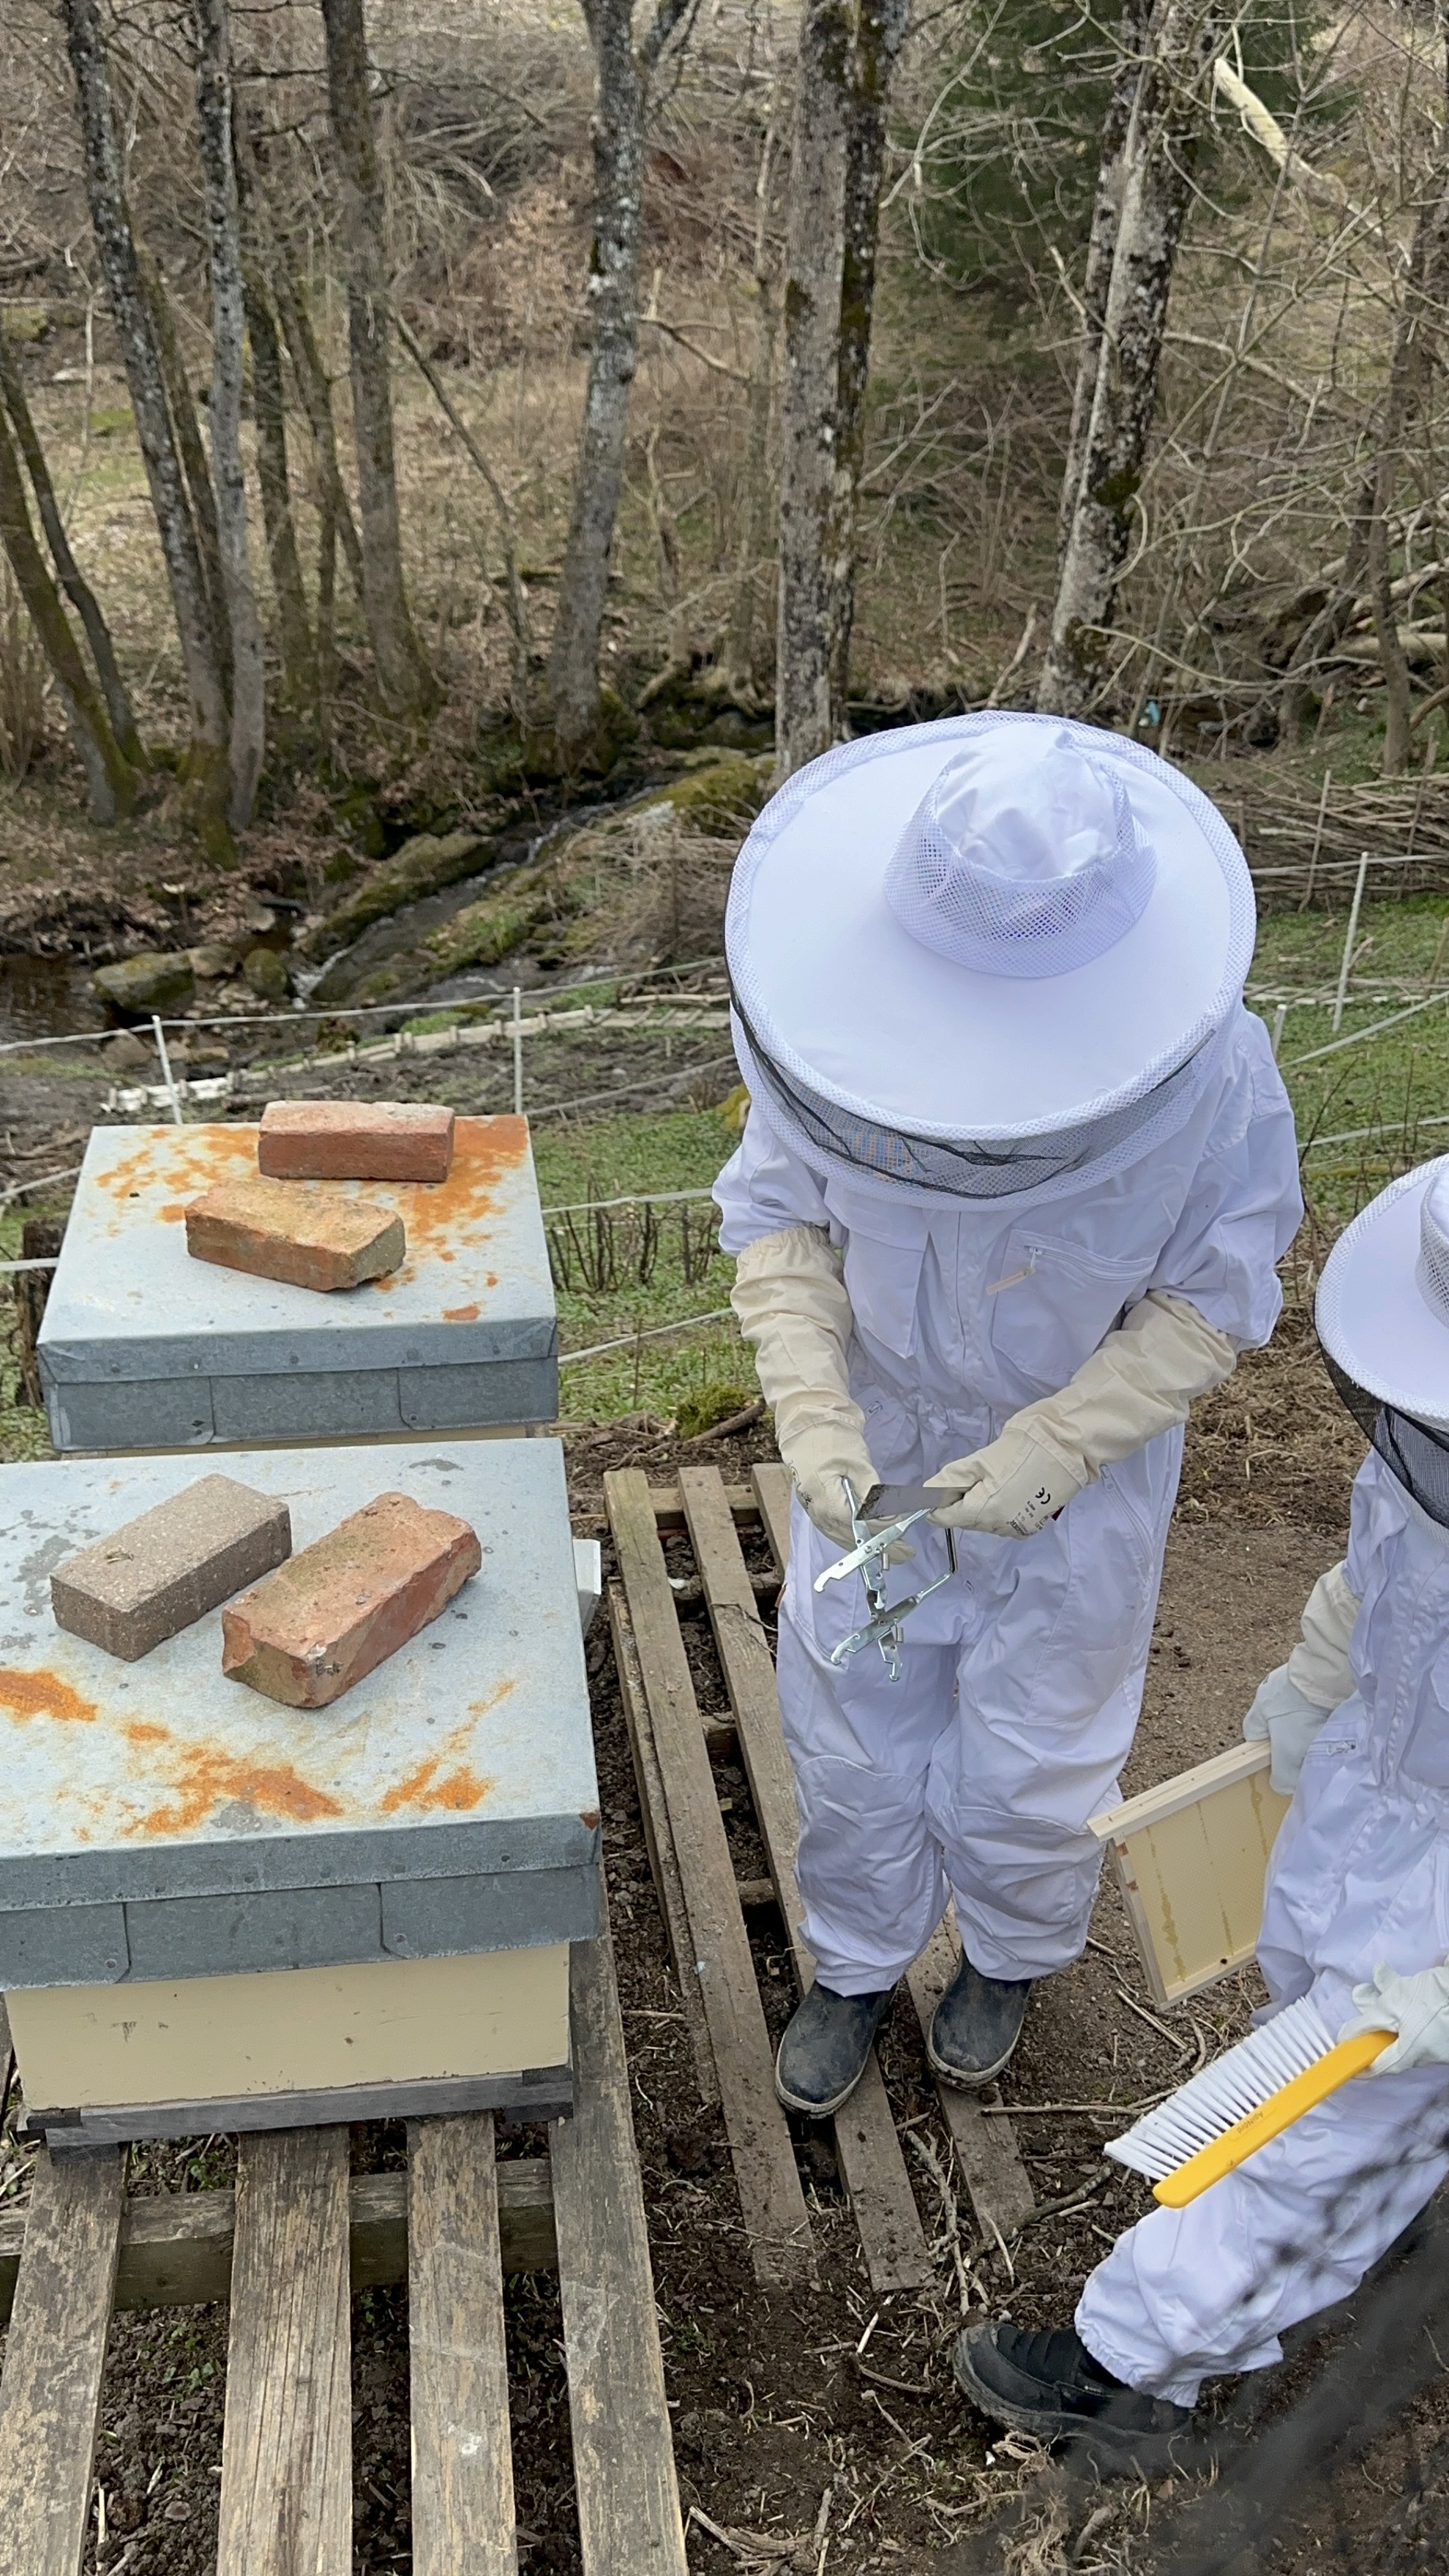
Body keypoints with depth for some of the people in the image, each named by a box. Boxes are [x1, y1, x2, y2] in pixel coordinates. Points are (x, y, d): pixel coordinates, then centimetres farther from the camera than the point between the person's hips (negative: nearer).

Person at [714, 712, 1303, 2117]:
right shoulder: (840, 1034, -26)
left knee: (1028, 1759, 18)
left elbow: (1214, 1298, -17)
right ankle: (854, 1962, 48)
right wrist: (812, 1416, -25)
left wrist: (1055, 1449, -26)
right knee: (850, 1733, 19)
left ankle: (1011, 1953, 52)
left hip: (1081, 1469, -2)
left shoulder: (1211, 1076, -32)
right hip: (878, 1445, 2)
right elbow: (778, 1215, -12)